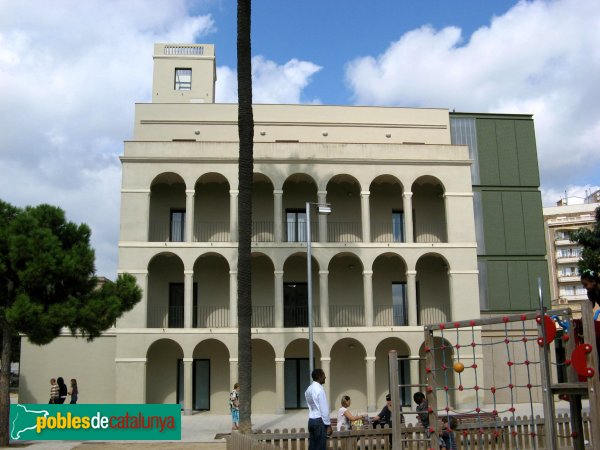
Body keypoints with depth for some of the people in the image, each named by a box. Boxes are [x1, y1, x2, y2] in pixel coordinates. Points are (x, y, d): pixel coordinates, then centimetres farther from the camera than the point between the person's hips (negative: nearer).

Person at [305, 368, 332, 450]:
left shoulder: (309, 389, 10)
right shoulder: (319, 389, -16)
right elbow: (324, 409, -17)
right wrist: (328, 425, -12)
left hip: (311, 420, 8)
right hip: (319, 421, -8)